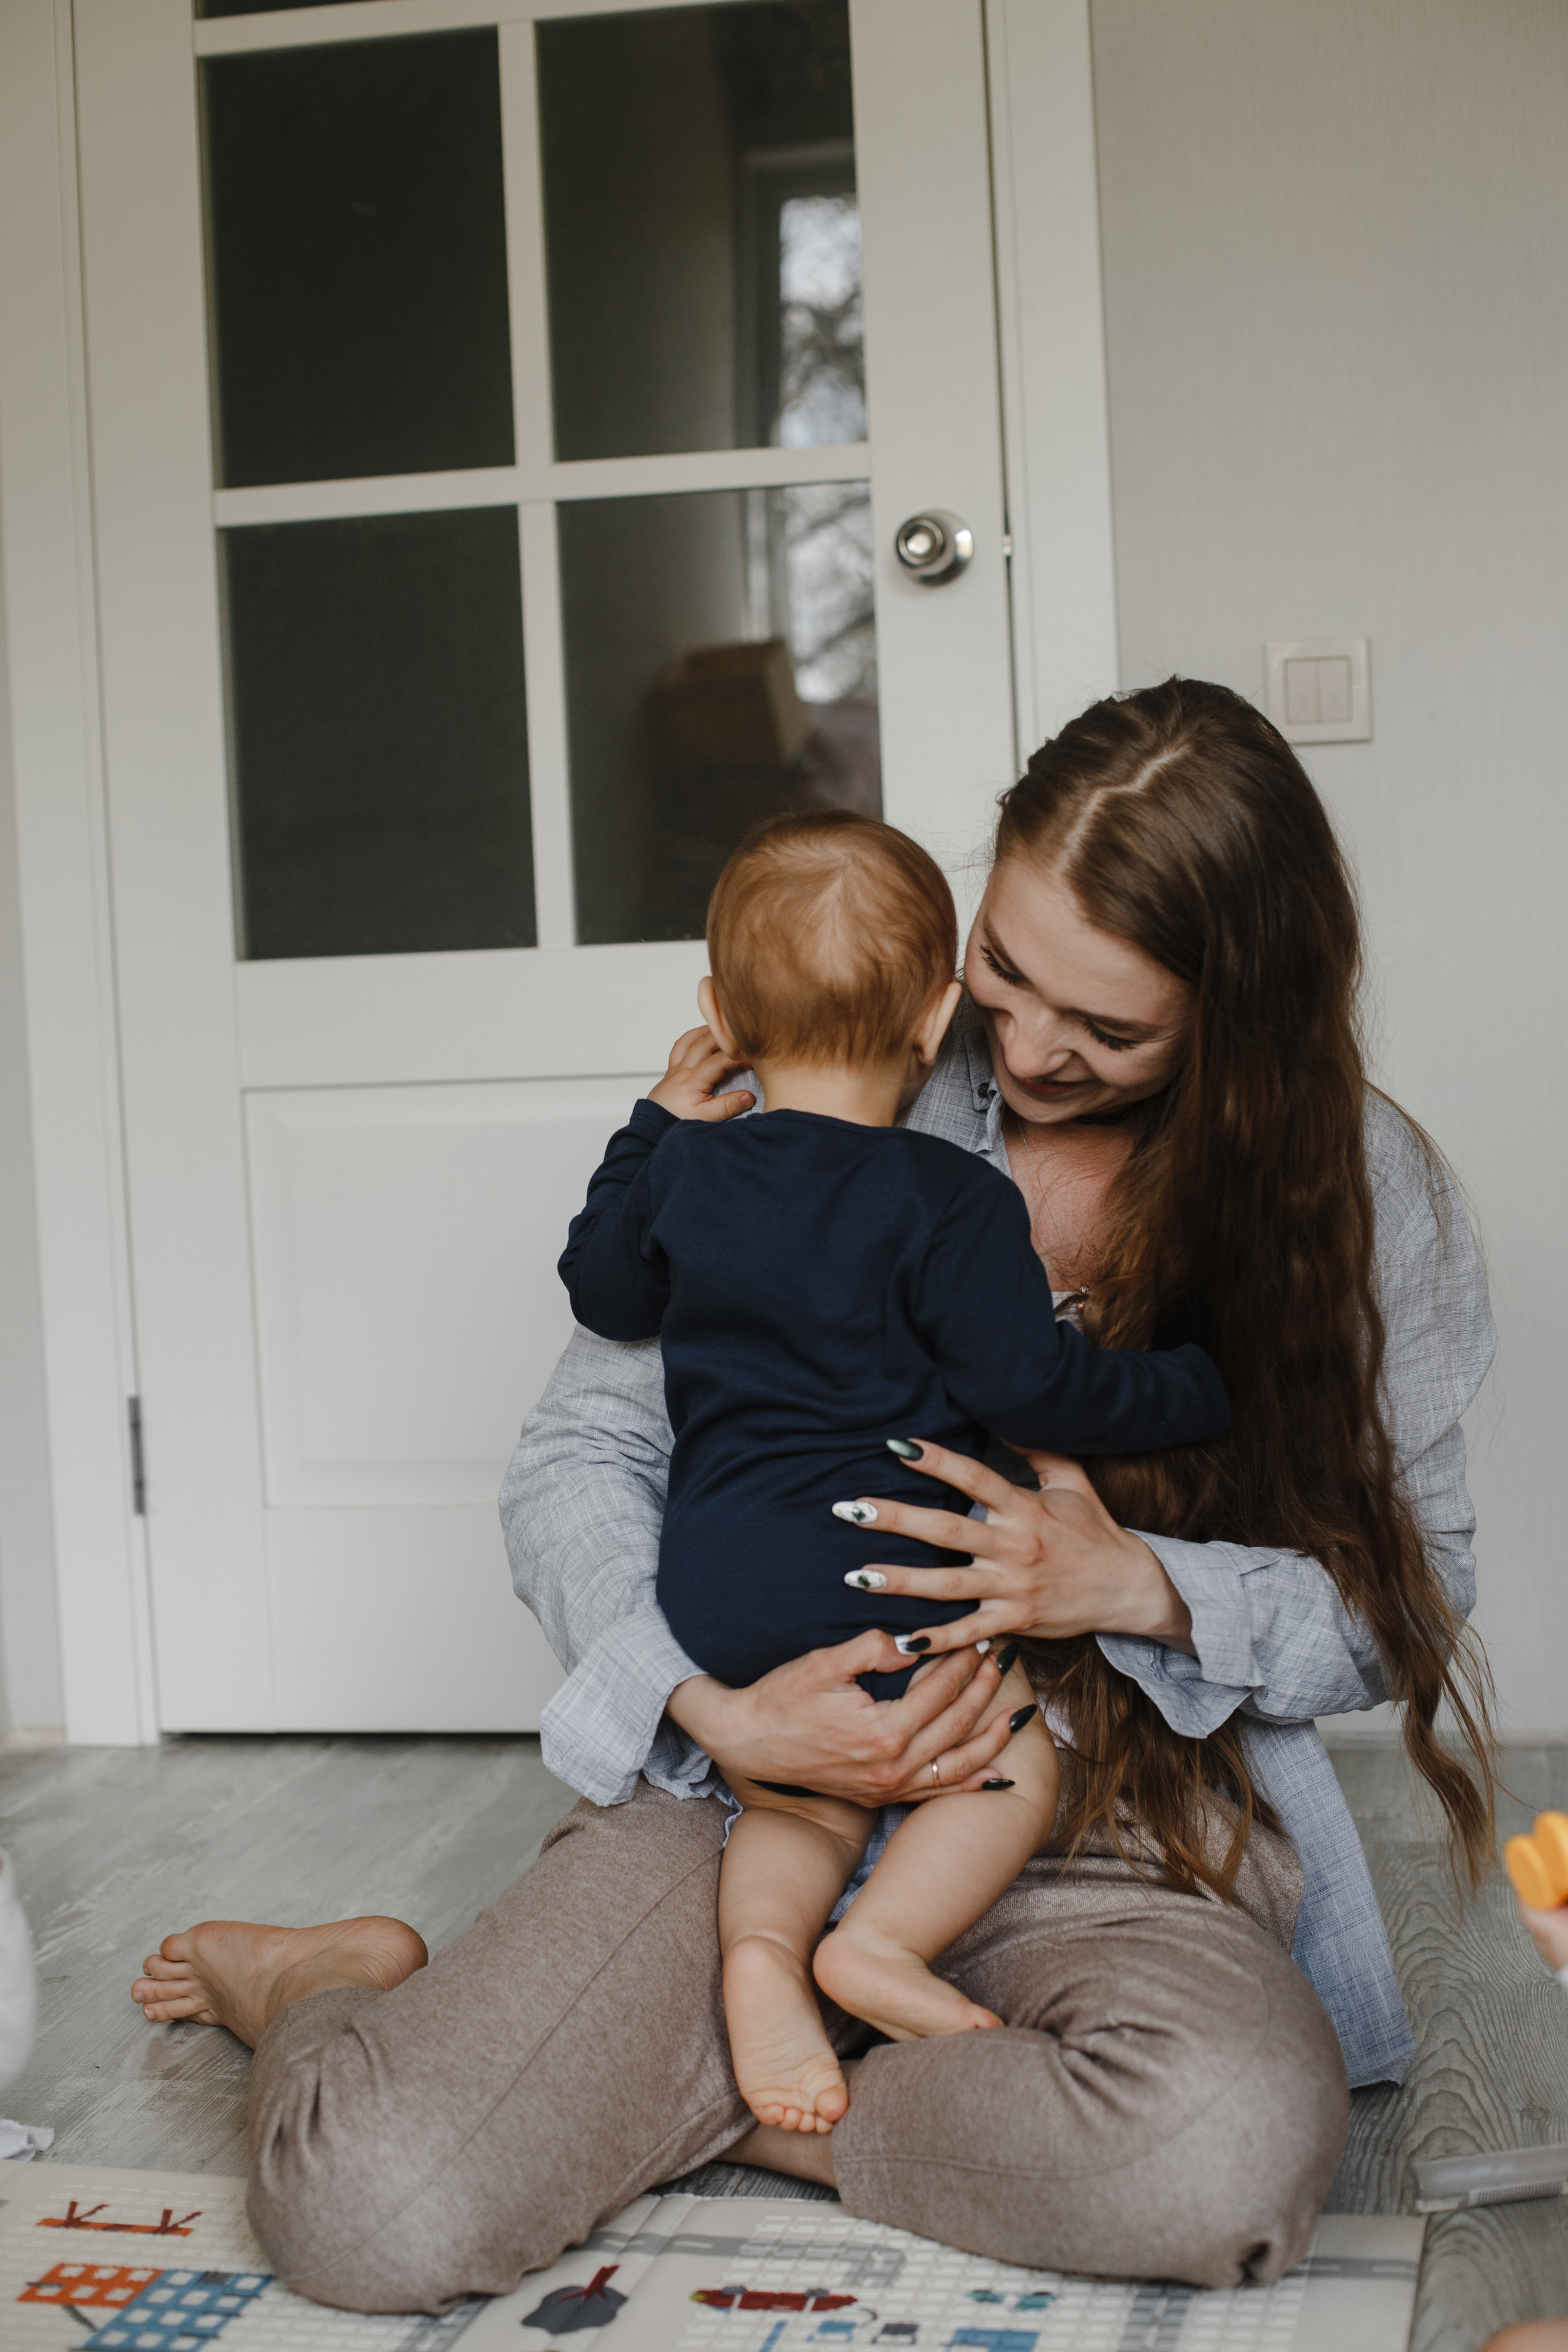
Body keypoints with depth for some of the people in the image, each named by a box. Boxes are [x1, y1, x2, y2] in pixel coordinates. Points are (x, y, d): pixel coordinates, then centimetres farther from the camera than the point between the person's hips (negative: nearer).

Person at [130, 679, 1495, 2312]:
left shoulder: (1360, 1191, -1)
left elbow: (1411, 1594, 5)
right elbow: (580, 1456, 1)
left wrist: (1138, 1583, -15)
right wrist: (723, 1715, -18)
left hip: (1113, 1840, 1)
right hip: (757, 1778, 0)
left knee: (1236, 2146, -36)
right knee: (371, 2205, -23)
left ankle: (676, 2104, -10)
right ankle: (339, 1996, 16)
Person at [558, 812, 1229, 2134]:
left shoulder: (688, 1168, 7)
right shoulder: (947, 1202, -10)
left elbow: (604, 1294, 23)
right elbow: (1031, 1386, -11)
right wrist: (1199, 1389, 2)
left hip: (712, 1587, 6)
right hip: (874, 1573, -6)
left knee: (803, 1802, 19)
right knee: (1016, 1769, 9)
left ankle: (761, 1944, -11)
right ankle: (884, 1941, -13)